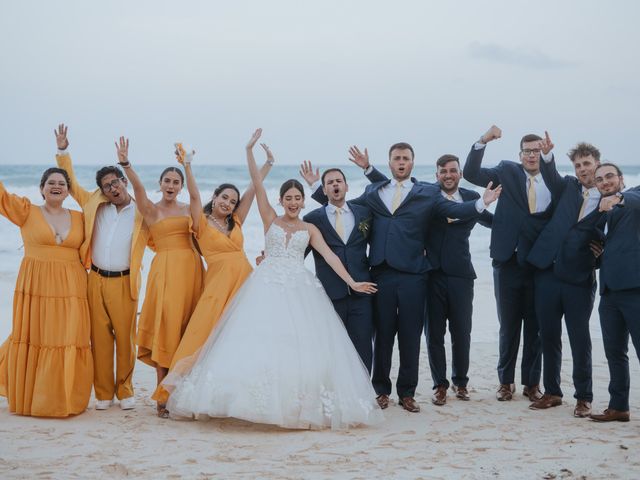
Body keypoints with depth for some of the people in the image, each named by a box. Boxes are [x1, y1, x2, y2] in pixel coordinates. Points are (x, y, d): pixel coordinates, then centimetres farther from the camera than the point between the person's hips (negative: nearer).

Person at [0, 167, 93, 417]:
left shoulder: (79, 218, 12)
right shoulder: (27, 212, 4)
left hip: (70, 289, 2)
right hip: (36, 287, -2)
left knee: (69, 342, 1)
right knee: (32, 339, 1)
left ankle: (64, 400, 12)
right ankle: (28, 398, 14)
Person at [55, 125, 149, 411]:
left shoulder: (141, 213, 2)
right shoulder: (94, 204, 9)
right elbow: (71, 183, 16)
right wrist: (63, 151, 12)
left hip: (124, 283, -2)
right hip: (96, 280, 2)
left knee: (125, 338, 2)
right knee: (100, 338, 4)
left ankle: (125, 391, 14)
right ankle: (103, 393, 12)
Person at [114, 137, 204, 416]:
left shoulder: (189, 210, 16)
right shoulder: (151, 210, 4)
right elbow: (138, 187, -14)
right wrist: (125, 163, -29)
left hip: (191, 268, 4)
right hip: (165, 268, -4)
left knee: (187, 330, 4)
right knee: (166, 327, -8)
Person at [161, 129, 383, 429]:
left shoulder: (309, 229, 14)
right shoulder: (270, 220, 10)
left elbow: (329, 255, 5)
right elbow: (257, 185, 2)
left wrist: (351, 281, -5)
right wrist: (249, 151, -7)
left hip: (299, 289, 1)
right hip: (267, 286, -1)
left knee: (301, 345, -7)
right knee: (260, 341, -10)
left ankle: (301, 405, 0)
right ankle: (263, 403, -5)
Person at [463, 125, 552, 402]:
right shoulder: (508, 172, 3)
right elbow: (471, 174, -7)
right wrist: (483, 142, -17)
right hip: (509, 263, -1)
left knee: (535, 327, 7)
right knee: (508, 326, 9)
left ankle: (531, 383, 19)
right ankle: (506, 381, 20)